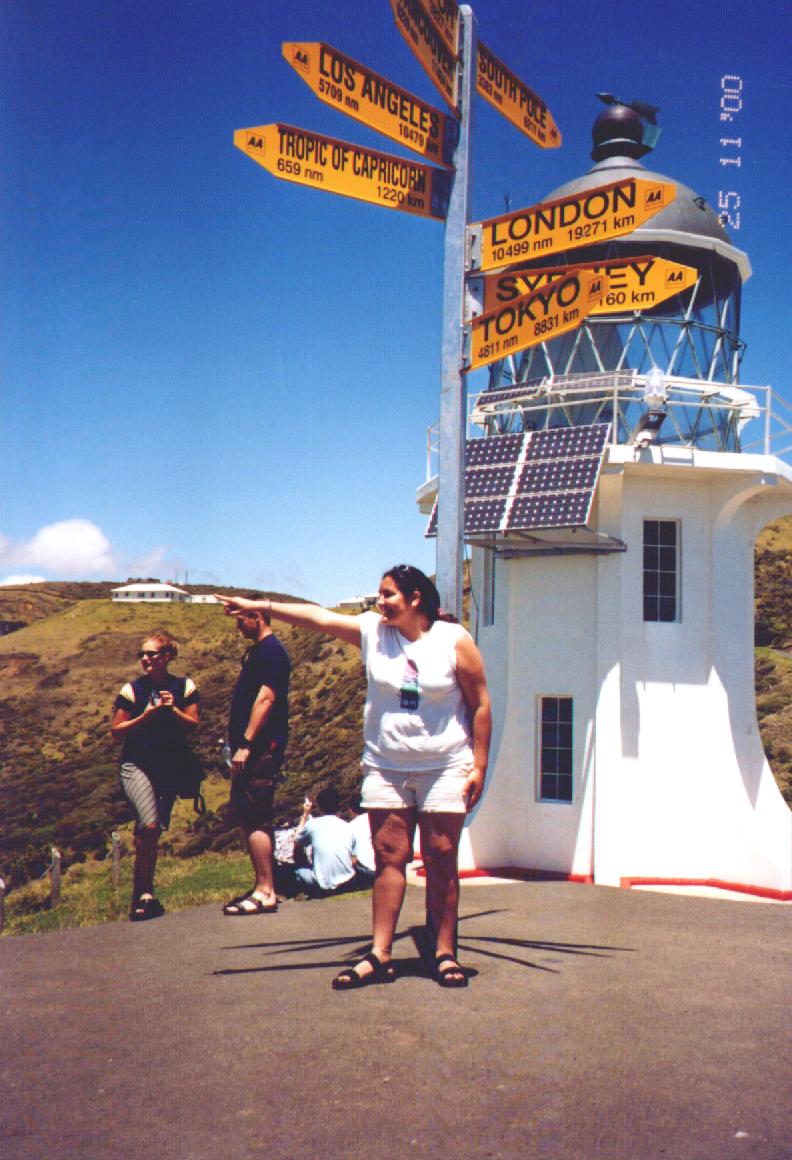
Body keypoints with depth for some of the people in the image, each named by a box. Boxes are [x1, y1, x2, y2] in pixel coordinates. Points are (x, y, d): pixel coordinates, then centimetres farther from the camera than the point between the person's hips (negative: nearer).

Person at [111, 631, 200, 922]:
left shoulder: (185, 687, 3)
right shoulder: (132, 690, -3)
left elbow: (192, 725, 1)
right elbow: (116, 731, -3)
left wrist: (172, 710, -16)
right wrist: (147, 714, -15)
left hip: (170, 767, 3)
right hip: (136, 764, -3)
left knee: (150, 832, 8)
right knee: (150, 827, -22)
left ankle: (139, 898, 20)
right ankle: (145, 893, -10)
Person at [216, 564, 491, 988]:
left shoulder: (455, 640, -4)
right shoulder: (372, 631, 3)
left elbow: (480, 704, -1)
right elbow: (319, 616, -3)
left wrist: (479, 766, -4)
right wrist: (260, 606, -10)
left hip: (444, 769, -2)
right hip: (386, 768, 2)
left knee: (441, 860, 1)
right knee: (389, 858, 1)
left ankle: (445, 953, 10)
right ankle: (379, 954, 4)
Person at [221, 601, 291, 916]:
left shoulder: (270, 651, -13)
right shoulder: (256, 651, 19)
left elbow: (265, 698, -22)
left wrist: (245, 743, -24)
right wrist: (241, 743, 21)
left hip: (261, 747, -11)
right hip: (256, 748, 11)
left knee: (254, 819, -10)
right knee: (250, 817, 13)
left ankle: (266, 892, -7)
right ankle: (263, 887, 20)